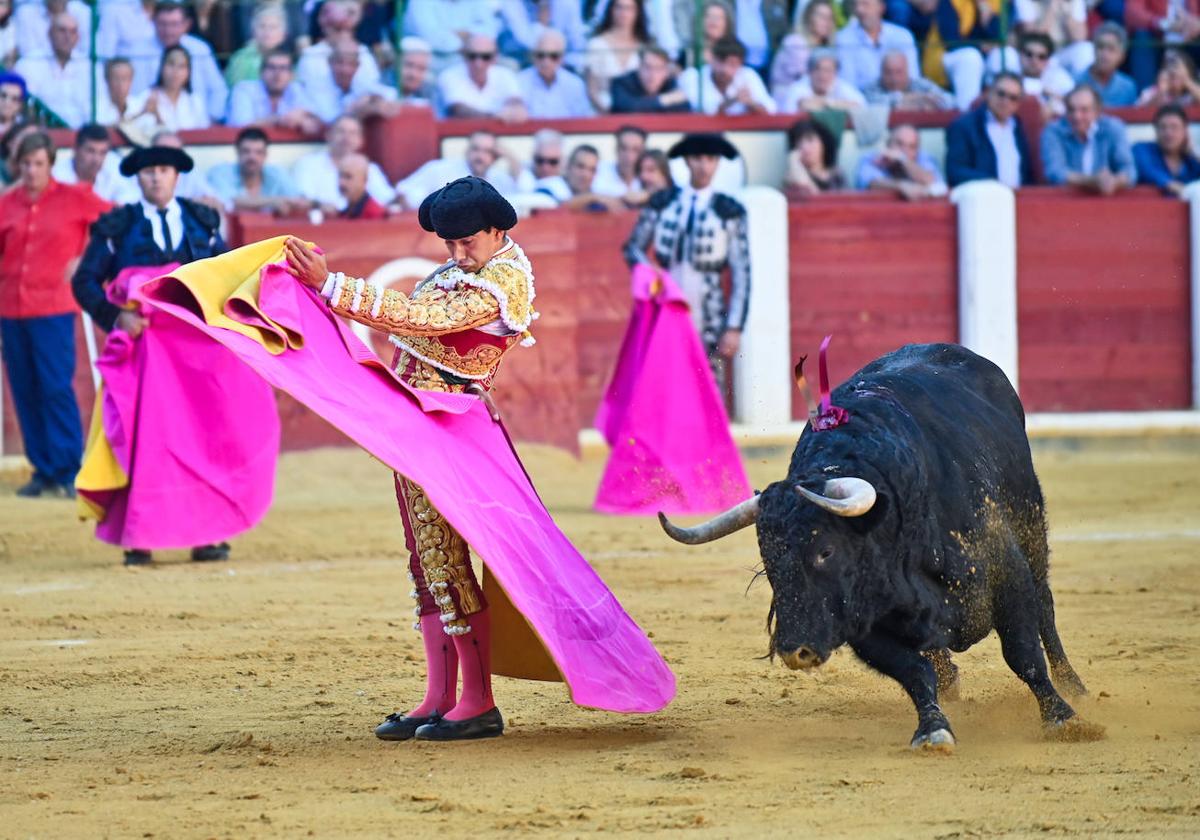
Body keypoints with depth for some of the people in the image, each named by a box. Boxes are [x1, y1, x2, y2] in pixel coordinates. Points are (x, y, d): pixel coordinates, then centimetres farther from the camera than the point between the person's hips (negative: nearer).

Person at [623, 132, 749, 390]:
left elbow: (741, 274, 0)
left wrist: (734, 328, -5)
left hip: (708, 317, -2)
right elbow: (633, 247, 15)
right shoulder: (663, 203, 7)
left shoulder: (729, 211, 0)